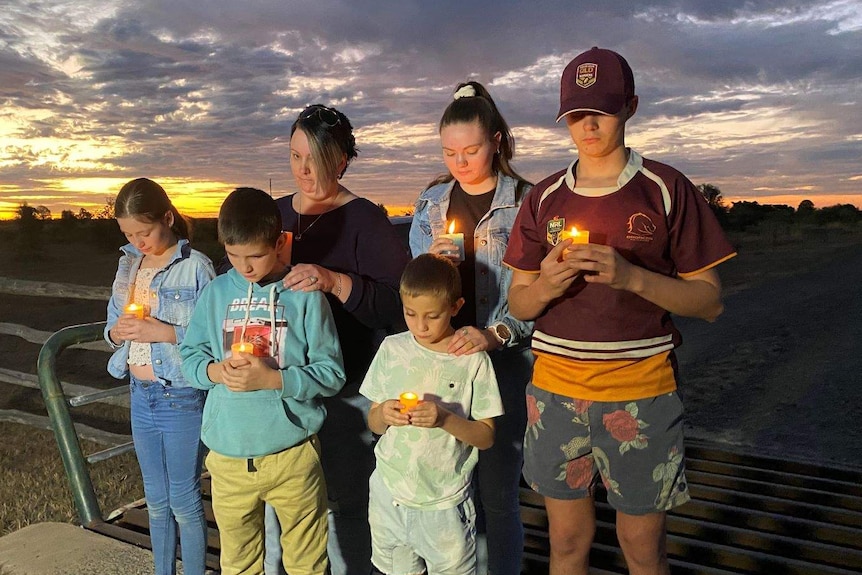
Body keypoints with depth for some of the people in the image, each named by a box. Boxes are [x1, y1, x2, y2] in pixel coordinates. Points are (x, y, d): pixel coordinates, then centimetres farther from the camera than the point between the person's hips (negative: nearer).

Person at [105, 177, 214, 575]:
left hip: (182, 397, -6)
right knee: (156, 500, 19)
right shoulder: (128, 264, 6)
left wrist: (165, 332, -25)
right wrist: (116, 332, -8)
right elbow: (111, 324, 14)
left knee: (184, 502, 7)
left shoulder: (195, 267, -14)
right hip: (141, 394, 6)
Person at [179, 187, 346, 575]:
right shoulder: (216, 293, 3)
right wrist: (215, 371, -13)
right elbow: (190, 356, 8)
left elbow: (331, 373, -9)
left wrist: (273, 378, -20)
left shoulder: (303, 294, -7)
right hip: (228, 456, 3)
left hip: (292, 454, -3)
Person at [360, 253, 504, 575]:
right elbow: (373, 424, 5)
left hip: (444, 504, -2)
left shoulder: (472, 359, -10)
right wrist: (383, 414, -17)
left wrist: (445, 419, -25)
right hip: (389, 496, 3)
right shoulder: (392, 349, -2)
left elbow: (486, 437, -8)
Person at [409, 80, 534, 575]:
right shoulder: (431, 203, 9)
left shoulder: (525, 202, -4)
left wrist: (494, 334, -23)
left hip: (503, 361, -3)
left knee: (496, 492, 2)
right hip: (440, 357, 4)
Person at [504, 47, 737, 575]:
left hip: (641, 393, -2)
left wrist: (631, 276, -20)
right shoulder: (544, 199, 6)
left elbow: (710, 302, -3)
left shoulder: (667, 190, -2)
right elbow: (518, 304, 8)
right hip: (555, 392, 3)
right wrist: (546, 284, -15)